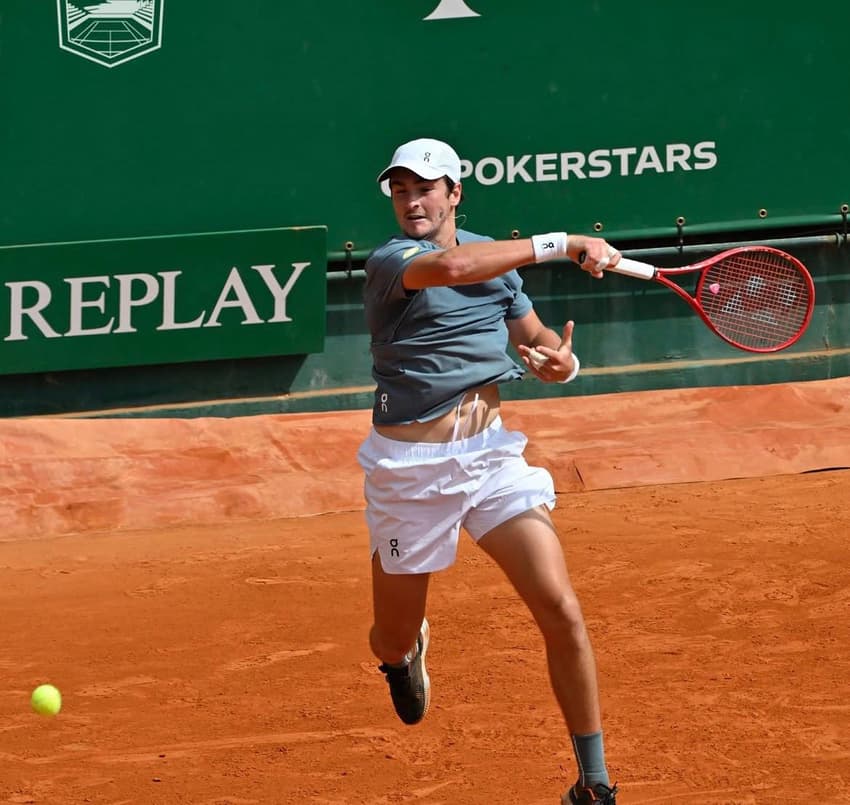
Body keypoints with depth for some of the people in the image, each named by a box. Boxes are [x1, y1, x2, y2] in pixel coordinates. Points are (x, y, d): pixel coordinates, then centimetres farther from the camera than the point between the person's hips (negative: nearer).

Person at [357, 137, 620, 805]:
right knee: (394, 640, 11)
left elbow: (536, 336, 15)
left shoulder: (496, 254, 7)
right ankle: (406, 652, 53)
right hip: (411, 468, -3)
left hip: (491, 451, 3)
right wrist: (559, 244, -32)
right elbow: (449, 267, -35)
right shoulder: (389, 262, -13)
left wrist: (562, 361, -11)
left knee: (562, 613, -11)